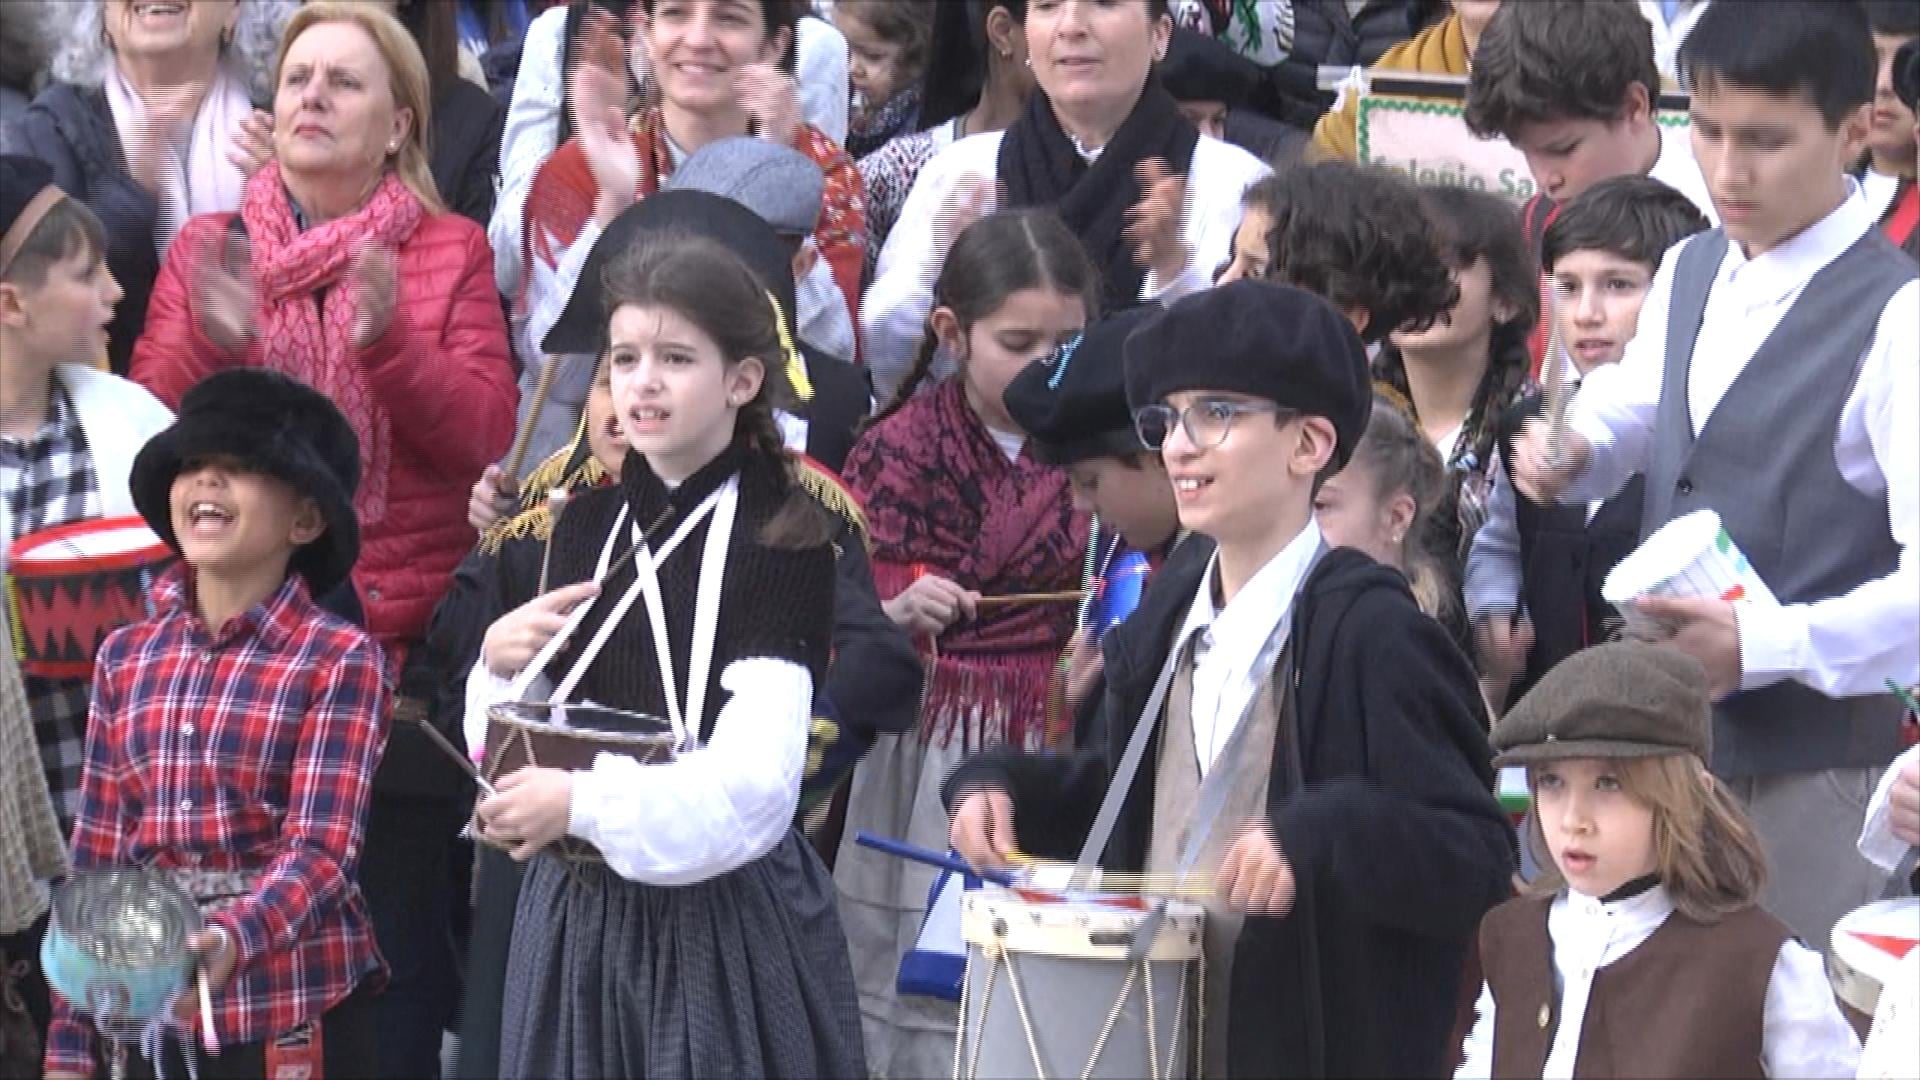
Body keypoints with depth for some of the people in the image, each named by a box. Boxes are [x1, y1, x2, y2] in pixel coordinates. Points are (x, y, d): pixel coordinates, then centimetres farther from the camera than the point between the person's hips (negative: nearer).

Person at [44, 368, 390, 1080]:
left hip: (296, 1013, -4)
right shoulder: (127, 657, 7)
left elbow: (321, 849, -15)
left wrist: (233, 940, -33)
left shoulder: (339, 660, -6)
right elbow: (96, 855, 9)